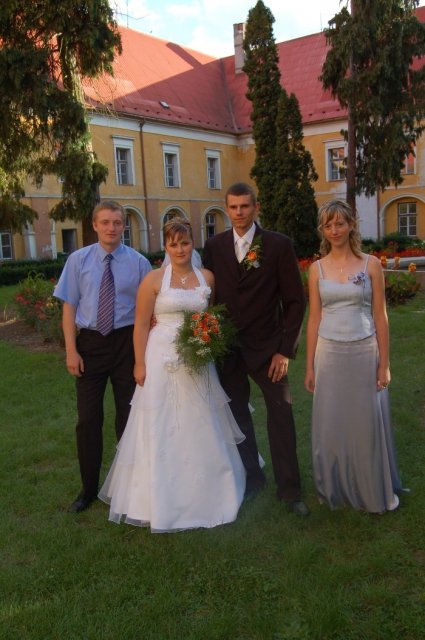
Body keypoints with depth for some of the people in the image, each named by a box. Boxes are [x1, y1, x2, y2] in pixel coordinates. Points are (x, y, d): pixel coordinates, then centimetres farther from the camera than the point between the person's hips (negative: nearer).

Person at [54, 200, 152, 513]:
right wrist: (71, 350, -8)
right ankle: (89, 488, 22)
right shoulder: (78, 260, -2)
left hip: (126, 342, 0)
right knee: (88, 418, 6)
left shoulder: (139, 262, -4)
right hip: (89, 342, 0)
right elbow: (70, 307, -1)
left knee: (128, 414, 13)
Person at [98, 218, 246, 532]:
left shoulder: (207, 277, 5)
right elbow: (141, 324, -4)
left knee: (200, 427, 12)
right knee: (161, 429, 2)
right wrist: (140, 364, -9)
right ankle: (161, 497, 16)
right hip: (162, 361, -3)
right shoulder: (154, 279, -5)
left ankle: (202, 491, 29)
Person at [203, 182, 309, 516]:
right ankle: (252, 478, 30)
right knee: (237, 415, 12)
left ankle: (289, 488, 18)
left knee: (281, 417, 3)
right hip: (226, 347, 3)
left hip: (267, 347, -3)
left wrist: (286, 349, -8)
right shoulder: (214, 246, 4)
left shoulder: (279, 244, -5)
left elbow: (295, 300, -4)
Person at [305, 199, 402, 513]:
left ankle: (377, 489, 30)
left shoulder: (371, 264, -2)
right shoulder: (317, 268, 3)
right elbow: (314, 318, 4)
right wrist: (310, 366, 4)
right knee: (331, 424, 11)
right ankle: (337, 488, 31)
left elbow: (380, 316, -2)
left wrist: (384, 363, -4)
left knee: (368, 423, 9)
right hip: (329, 354, 2)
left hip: (364, 352, -1)